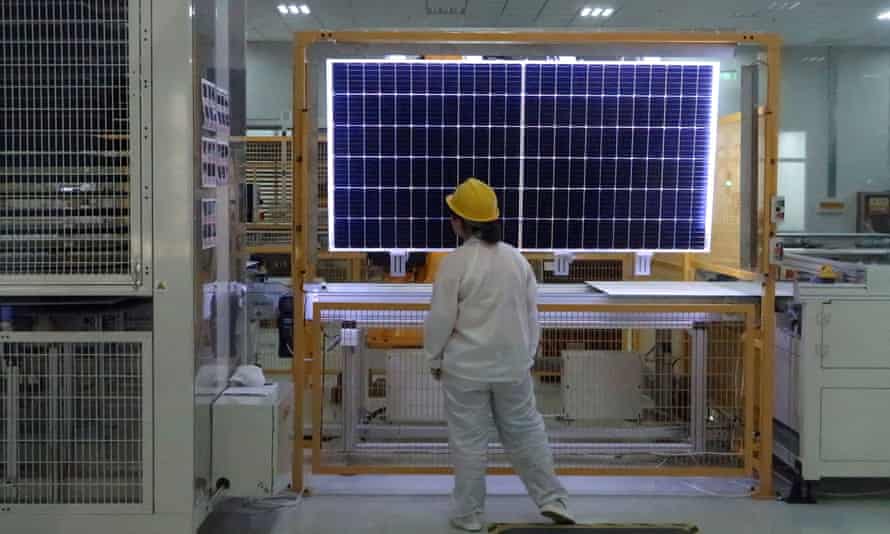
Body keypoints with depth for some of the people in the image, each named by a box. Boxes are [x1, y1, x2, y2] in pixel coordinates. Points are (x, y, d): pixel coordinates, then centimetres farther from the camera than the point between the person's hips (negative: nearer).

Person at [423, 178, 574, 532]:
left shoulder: (455, 262, -14)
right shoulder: (517, 258, 1)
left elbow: (440, 319, -12)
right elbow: (532, 314, 7)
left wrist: (434, 359, 4)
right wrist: (527, 354, 19)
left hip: (466, 369, -4)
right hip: (513, 366, 4)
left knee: (469, 441, 7)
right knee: (525, 433, 17)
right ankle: (553, 501, 21)